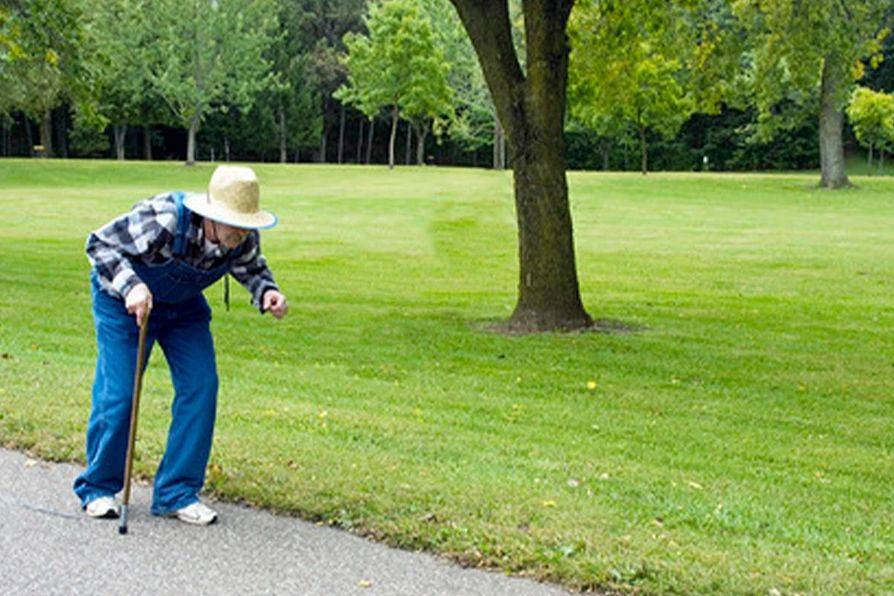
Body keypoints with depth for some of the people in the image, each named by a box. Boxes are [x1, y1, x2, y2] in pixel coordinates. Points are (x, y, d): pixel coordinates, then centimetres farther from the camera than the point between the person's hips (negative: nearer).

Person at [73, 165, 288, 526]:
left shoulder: (244, 238, -21)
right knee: (118, 392, -8)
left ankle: (176, 493, 5)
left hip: (183, 306, 5)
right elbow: (100, 244, -26)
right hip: (124, 300, -5)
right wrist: (130, 286, -41)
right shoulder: (162, 220, -37)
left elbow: (251, 267, 1)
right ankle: (98, 489, 14)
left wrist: (267, 292, -21)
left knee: (201, 386, -6)